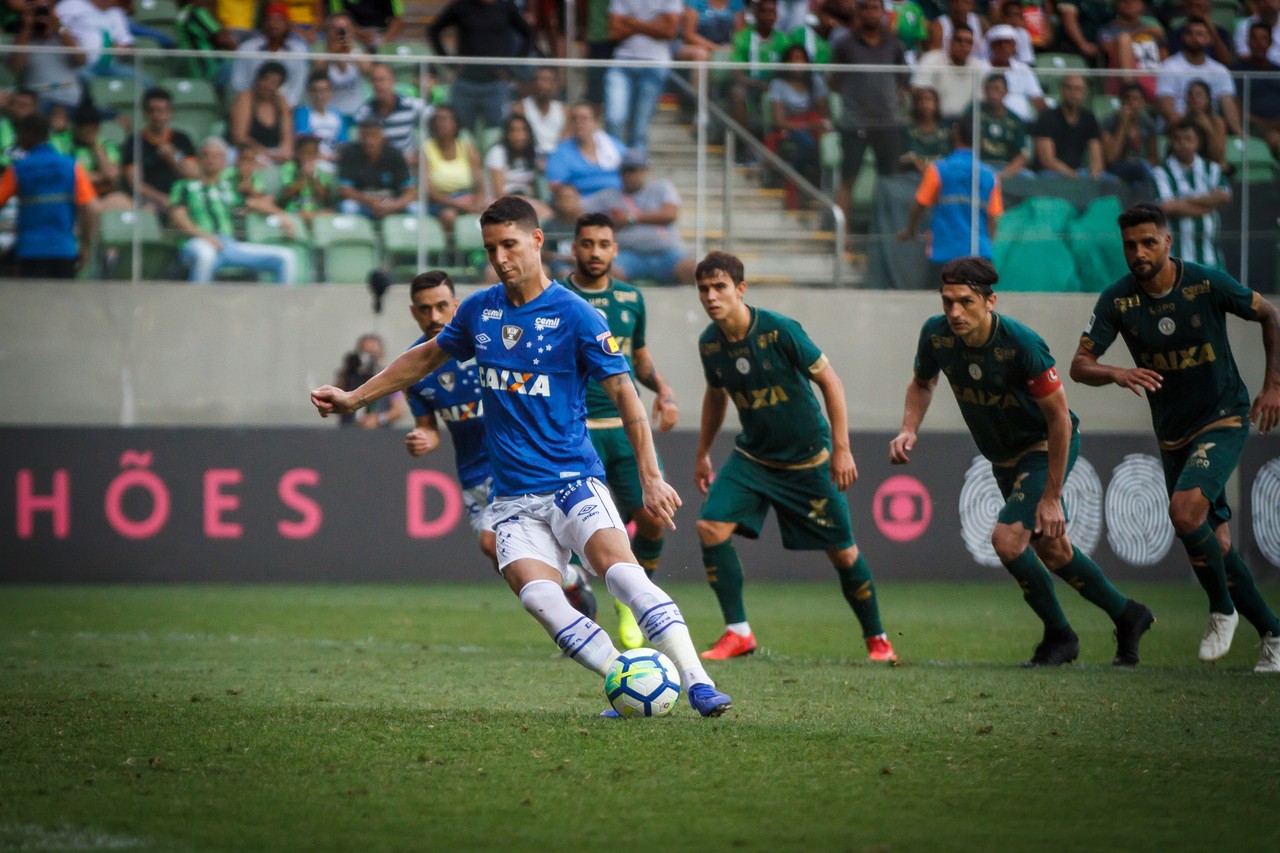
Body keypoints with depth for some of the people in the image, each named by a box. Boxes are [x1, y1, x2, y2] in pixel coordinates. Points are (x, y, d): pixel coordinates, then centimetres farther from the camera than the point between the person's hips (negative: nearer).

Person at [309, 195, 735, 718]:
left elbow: (624, 394, -4)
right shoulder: (479, 311, 10)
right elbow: (427, 357, 28)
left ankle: (696, 681, -27)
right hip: (514, 496, 3)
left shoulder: (574, 316, -5)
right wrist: (355, 398, 28)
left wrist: (650, 478, -11)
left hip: (573, 481, -3)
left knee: (620, 568, -28)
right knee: (536, 595, -24)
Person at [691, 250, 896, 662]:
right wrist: (703, 455, 19)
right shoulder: (709, 343, -6)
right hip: (752, 455, 4)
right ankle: (737, 632, -6)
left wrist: (841, 449, -15)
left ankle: (877, 639, 23)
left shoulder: (780, 331, -22)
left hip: (808, 459, -4)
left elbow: (829, 381, -13)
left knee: (842, 551, 2)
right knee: (711, 526, -16)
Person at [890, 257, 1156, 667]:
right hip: (1003, 457, 7)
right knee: (1051, 549, 18)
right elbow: (922, 382, 7)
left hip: (1046, 446, -7)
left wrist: (1051, 497, -25)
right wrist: (909, 429, -13)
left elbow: (1059, 418, -26)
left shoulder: (1021, 344, -33)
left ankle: (1059, 635, -1)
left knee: (1008, 538, -22)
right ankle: (1127, 615, 39)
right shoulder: (936, 335, -17)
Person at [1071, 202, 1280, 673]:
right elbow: (1079, 366, -11)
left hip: (1223, 420, -4)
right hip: (1173, 434, 4)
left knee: (1185, 511, -27)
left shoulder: (1207, 284, -15)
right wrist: (1116, 374, -32)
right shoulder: (1117, 300, -9)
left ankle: (1222, 609, -5)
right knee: (1214, 543, 4)